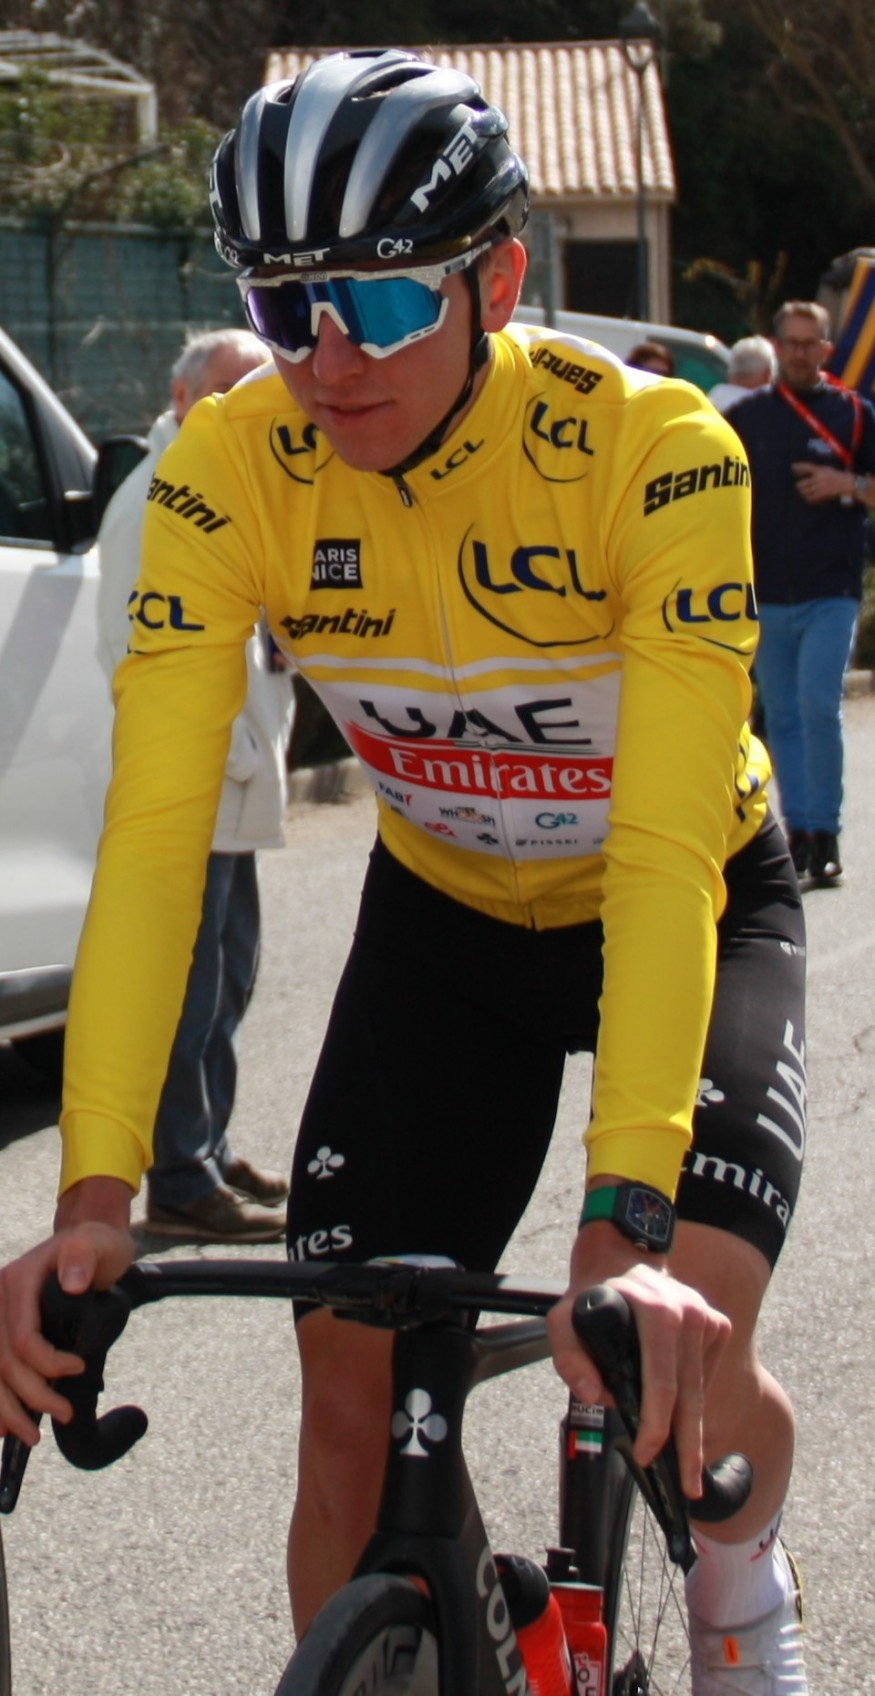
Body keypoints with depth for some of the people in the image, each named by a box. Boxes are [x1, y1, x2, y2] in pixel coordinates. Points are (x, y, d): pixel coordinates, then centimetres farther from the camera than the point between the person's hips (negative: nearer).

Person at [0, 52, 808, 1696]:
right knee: (350, 1391, -8)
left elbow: (668, 851, -39)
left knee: (686, 1357, -22)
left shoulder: (654, 449, -32)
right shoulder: (230, 470, -24)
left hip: (698, 909, -3)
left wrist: (625, 1227, -49)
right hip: (445, 922, 3)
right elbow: (153, 829, -29)